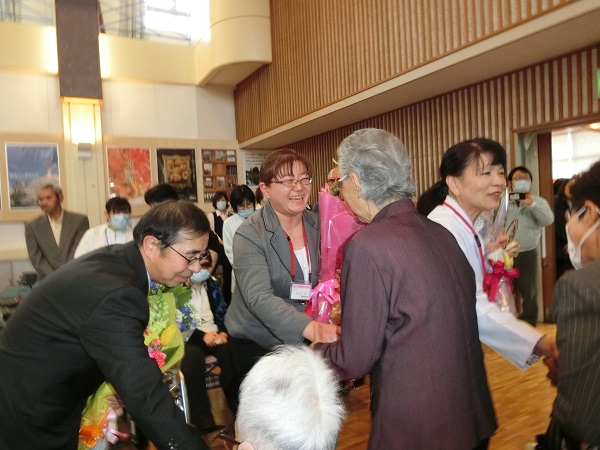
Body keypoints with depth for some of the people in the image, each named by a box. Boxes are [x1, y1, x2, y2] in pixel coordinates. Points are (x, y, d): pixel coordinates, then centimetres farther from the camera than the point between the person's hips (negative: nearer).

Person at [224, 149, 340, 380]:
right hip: (255, 344, -4)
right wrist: (310, 328, -43)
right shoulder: (249, 235, -19)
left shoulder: (318, 224, -4)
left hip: (302, 341, 4)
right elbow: (259, 297, -30)